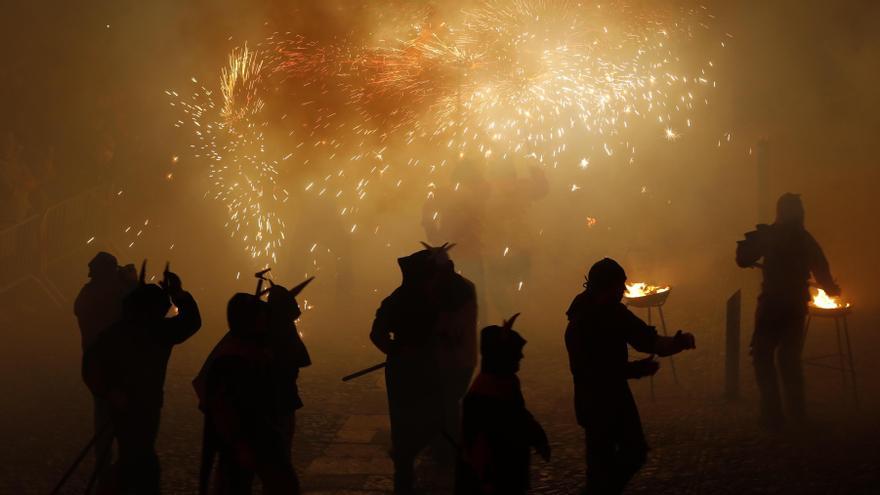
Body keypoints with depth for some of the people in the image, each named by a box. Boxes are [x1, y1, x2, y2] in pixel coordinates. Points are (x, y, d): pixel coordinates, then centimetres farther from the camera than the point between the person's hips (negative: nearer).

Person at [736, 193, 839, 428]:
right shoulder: (806, 239, 4)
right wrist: (831, 288, 30)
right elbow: (822, 271, 10)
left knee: (763, 356, 2)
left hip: (772, 305, -4)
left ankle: (772, 414, -6)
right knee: (790, 356, 18)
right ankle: (796, 411, 21)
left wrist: (752, 241, 8)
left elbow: (743, 259, -10)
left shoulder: (769, 235, -8)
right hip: (796, 306, 5)